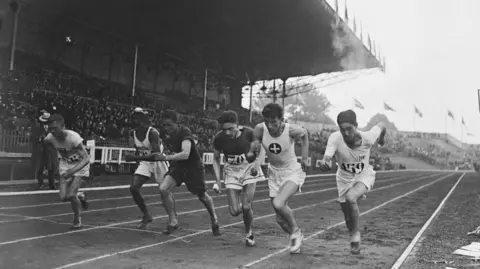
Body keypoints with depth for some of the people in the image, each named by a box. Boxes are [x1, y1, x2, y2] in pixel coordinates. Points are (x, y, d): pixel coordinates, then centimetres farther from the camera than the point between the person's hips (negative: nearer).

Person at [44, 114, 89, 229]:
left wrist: (72, 171, -50)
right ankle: (80, 196, 27)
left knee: (71, 195, -17)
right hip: (65, 165, 5)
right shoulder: (50, 137, -18)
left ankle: (77, 219, 11)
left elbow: (86, 159, -37)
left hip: (79, 166, -5)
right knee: (63, 197, -7)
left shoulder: (73, 137, -33)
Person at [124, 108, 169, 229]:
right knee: (133, 188, -10)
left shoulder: (153, 132, -26)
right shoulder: (133, 133, -5)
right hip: (145, 163, 6)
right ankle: (147, 216, 8)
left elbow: (156, 155, -36)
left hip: (158, 163, -5)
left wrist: (136, 158, -42)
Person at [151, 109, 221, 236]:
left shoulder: (184, 132, -28)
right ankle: (174, 221, -2)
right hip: (177, 165, 5)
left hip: (194, 166, -5)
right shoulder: (166, 135, -6)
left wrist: (166, 157, -45)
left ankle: (214, 219, 39)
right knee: (163, 188, -17)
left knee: (202, 196, 9)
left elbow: (185, 154, -42)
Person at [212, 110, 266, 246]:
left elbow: (262, 149, -4)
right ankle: (241, 205, 33)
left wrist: (257, 164, -21)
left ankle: (249, 233, 18)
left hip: (249, 168, -1)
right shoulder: (219, 138, -15)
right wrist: (218, 180, -5)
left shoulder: (248, 133, -19)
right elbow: (216, 159, 2)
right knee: (235, 211, -7)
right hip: (231, 171, 2)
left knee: (246, 207, -12)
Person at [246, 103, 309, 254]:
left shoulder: (292, 130, -25)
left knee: (278, 204, -28)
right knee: (281, 219, 8)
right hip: (274, 173, 4)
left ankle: (296, 231, 1)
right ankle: (296, 238, 40)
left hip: (293, 173, -4)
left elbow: (304, 134, 1)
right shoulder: (260, 129, -19)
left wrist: (305, 157, -2)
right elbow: (250, 157, -11)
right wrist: (253, 153, -34)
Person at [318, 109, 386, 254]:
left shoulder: (367, 138, -28)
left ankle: (355, 236, -9)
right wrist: (325, 162, -70)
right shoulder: (335, 138, -30)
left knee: (350, 198, -32)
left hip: (365, 176, -2)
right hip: (344, 178, 2)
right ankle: (354, 241, 43)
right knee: (348, 217, 11)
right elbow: (327, 157, -46)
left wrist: (381, 138, 15)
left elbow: (381, 126, -6)